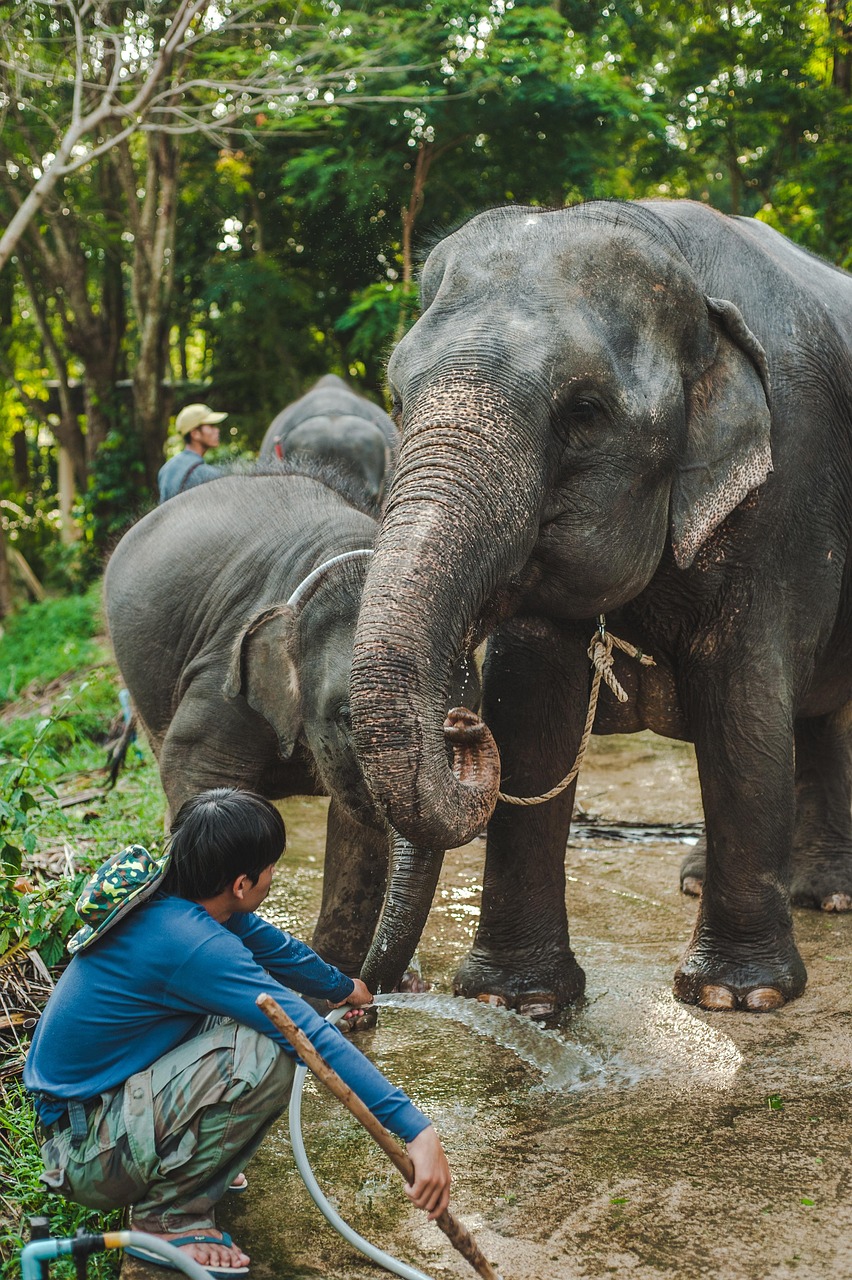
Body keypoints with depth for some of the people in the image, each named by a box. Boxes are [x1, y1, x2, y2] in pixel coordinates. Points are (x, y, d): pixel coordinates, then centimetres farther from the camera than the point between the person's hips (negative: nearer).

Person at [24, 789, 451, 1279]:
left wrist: (342, 986, 38)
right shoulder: (190, 944, -29)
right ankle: (170, 1217, -9)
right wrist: (418, 1130, -32)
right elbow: (316, 1038, -32)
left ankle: (189, 1160, 15)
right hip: (85, 1156, -9)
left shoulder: (166, 898, -1)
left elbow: (274, 945, 19)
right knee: (268, 1052, -28)